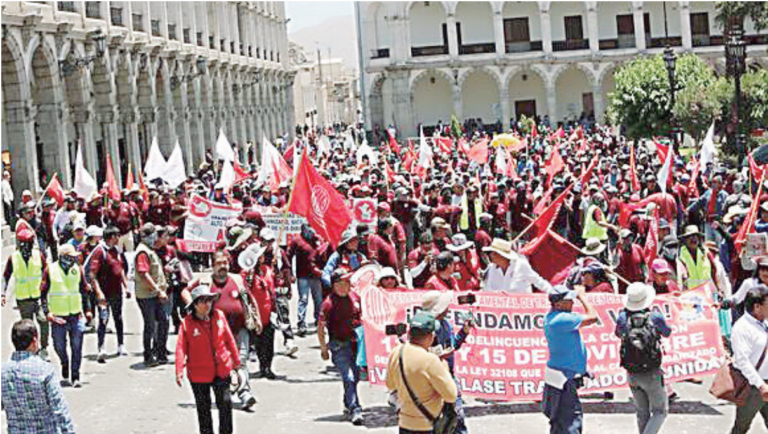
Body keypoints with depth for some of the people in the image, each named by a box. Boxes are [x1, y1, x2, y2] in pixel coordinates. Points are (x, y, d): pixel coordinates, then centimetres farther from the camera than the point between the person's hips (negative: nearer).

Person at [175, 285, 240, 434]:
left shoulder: (219, 316, -1)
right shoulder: (187, 323, -10)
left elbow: (229, 339, 8)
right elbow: (181, 348, -12)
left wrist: (236, 361, 12)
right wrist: (179, 370, -21)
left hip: (221, 370, 2)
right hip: (199, 373, -2)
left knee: (225, 403, 2)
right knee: (203, 408, 11)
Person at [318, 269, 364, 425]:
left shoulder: (354, 297, 6)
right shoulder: (329, 303, -13)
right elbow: (320, 328, -7)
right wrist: (324, 349, -6)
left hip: (356, 342, 6)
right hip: (339, 345, -6)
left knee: (355, 377, 14)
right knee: (348, 378, -14)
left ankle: (348, 407, 31)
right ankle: (355, 410, -16)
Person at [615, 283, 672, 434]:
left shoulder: (623, 318, -6)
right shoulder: (655, 317, -11)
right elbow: (667, 333, 10)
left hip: (632, 375, 3)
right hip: (652, 374, -3)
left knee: (642, 413, 17)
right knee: (660, 411, 9)